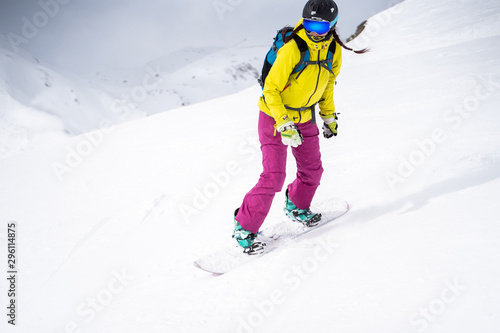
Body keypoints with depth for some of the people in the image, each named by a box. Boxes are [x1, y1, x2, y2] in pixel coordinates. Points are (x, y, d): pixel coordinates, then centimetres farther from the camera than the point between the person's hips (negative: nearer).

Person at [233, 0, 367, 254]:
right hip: (275, 116, -6)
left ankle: (296, 207, 45)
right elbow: (270, 89, -21)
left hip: (305, 117, 7)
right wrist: (284, 125, -27)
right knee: (273, 176, -12)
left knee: (312, 169, 16)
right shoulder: (292, 49, -26)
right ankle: (243, 228, 1)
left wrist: (329, 115, 15)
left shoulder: (334, 50, -6)